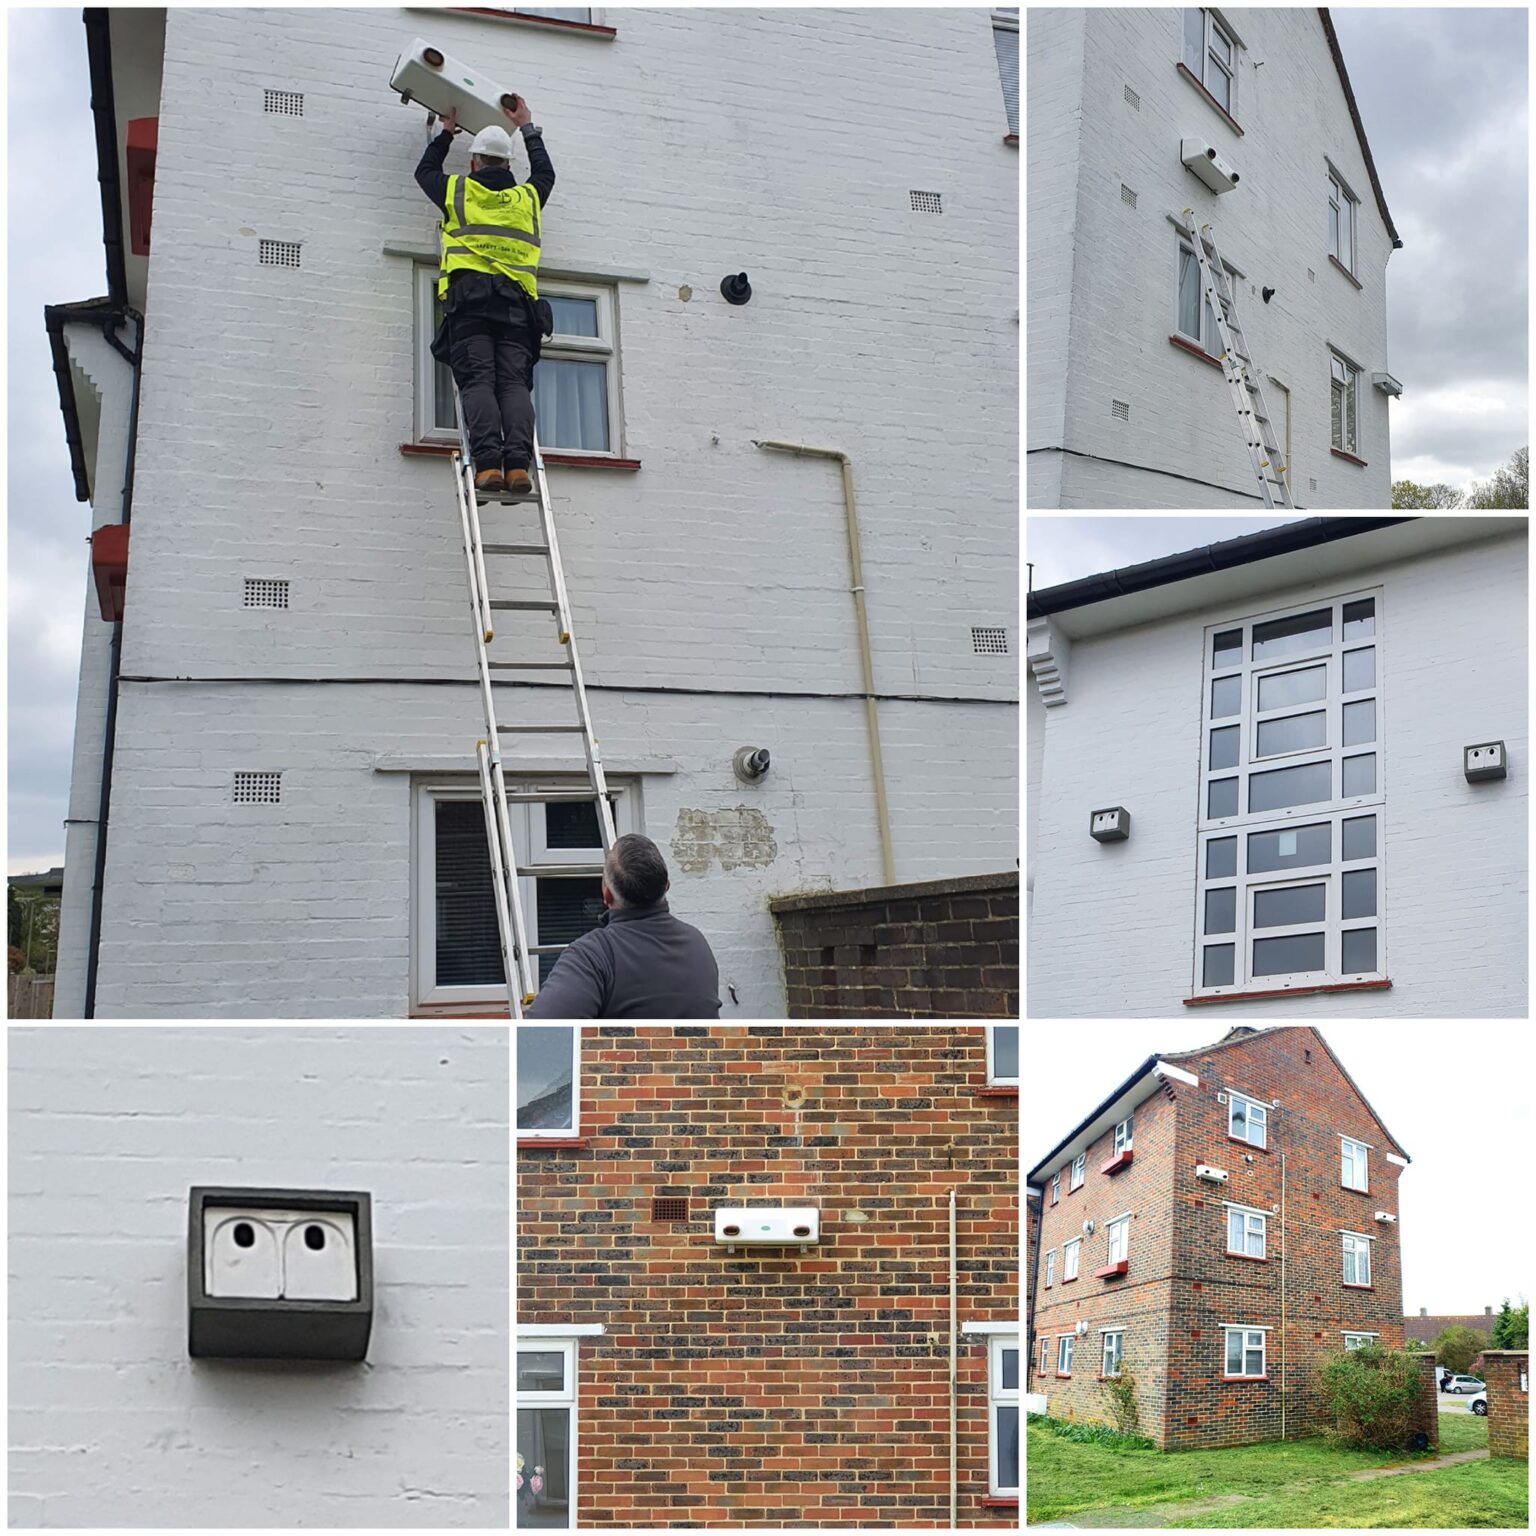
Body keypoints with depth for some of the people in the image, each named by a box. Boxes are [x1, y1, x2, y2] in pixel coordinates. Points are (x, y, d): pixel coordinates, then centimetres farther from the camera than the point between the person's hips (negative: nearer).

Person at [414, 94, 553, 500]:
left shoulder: (457, 192, 16)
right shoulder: (528, 197, 21)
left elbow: (425, 172, 38)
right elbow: (545, 173, 46)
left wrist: (447, 132, 51)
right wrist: (527, 127, 55)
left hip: (469, 295, -2)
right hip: (517, 302, 2)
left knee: (478, 381, -13)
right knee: (514, 383, -9)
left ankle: (488, 462, -31)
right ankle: (517, 462, -28)